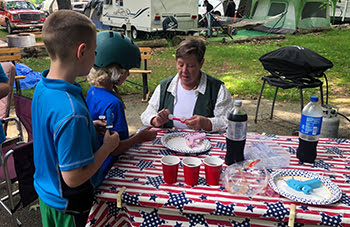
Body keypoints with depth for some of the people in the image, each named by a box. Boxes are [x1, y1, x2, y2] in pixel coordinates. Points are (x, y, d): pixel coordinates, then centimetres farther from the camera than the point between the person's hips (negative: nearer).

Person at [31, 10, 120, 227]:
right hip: (69, 205, -8)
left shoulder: (42, 87, -8)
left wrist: (89, 126, 1)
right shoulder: (72, 112, -37)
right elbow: (73, 178, -30)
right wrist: (108, 146, -19)